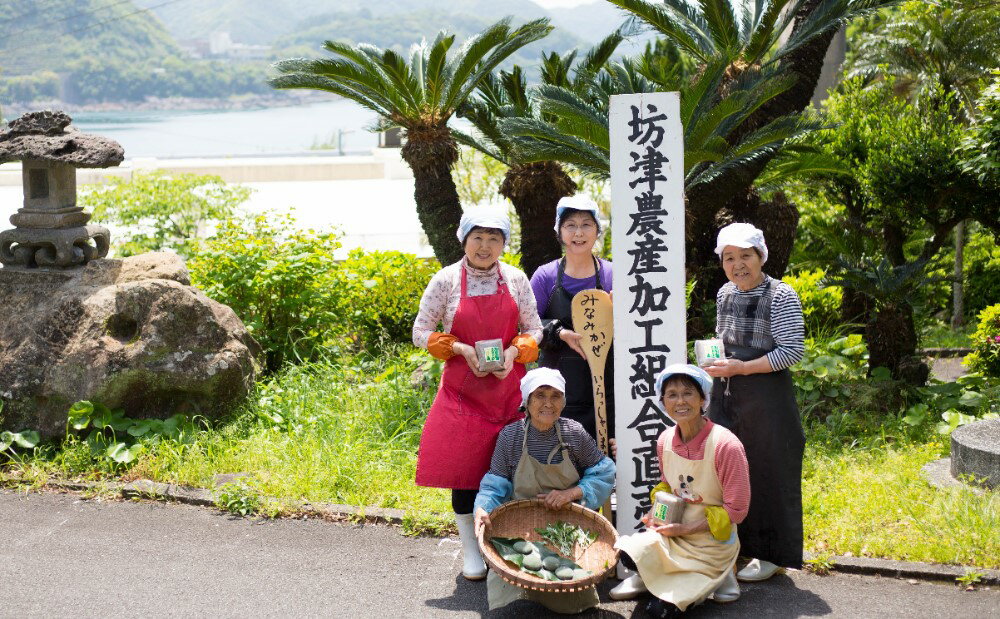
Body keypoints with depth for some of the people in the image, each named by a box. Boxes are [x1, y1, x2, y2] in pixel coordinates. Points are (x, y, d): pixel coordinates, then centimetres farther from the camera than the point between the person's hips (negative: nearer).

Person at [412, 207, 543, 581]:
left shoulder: (516, 280, 2)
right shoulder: (446, 280, -4)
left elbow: (534, 329, 8)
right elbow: (421, 332, -1)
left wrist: (515, 351, -12)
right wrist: (461, 349, -14)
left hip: (509, 389, 2)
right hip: (463, 392, -1)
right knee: (464, 470, 3)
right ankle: (471, 551, 19)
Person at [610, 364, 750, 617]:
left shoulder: (726, 445, -21)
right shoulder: (665, 441, -2)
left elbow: (735, 510, -15)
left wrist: (685, 529, -17)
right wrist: (656, 512, -4)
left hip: (712, 540, -5)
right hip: (673, 531, 5)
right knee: (629, 552, -25)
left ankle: (714, 577, 4)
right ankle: (649, 577, 6)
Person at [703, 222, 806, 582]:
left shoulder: (781, 296, -12)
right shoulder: (725, 293, 10)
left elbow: (793, 351, -16)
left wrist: (741, 367, -19)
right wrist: (718, 363, 3)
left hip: (766, 396, -7)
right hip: (726, 394, 7)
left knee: (767, 471, 0)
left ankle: (770, 555, 11)